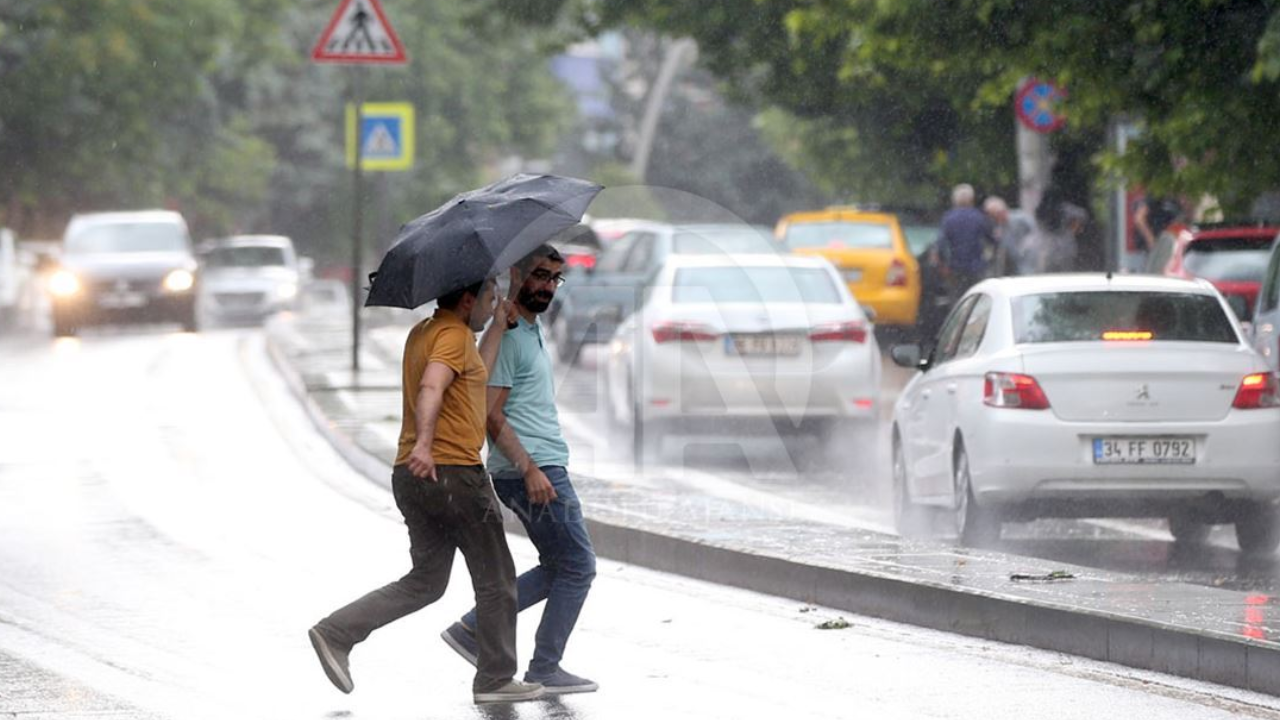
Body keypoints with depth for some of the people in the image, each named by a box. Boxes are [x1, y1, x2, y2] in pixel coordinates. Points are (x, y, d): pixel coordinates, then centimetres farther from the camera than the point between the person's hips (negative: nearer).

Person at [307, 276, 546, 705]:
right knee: (495, 581, 5)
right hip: (453, 473, -9)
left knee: (426, 582, 13)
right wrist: (423, 443, -38)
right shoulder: (455, 335, -11)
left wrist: (498, 327, 26)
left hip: (413, 477, 9)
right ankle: (495, 679, 10)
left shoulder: (421, 334, 19)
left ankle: (336, 633, 1)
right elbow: (431, 388, -27)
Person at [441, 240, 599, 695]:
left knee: (558, 569, 15)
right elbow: (491, 415, -19)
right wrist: (530, 469, -24)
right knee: (577, 568, -4)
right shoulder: (506, 336, -13)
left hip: (542, 468, 10)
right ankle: (544, 671, 1)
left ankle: (472, 628, 13)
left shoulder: (532, 330, 18)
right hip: (531, 470, -10)